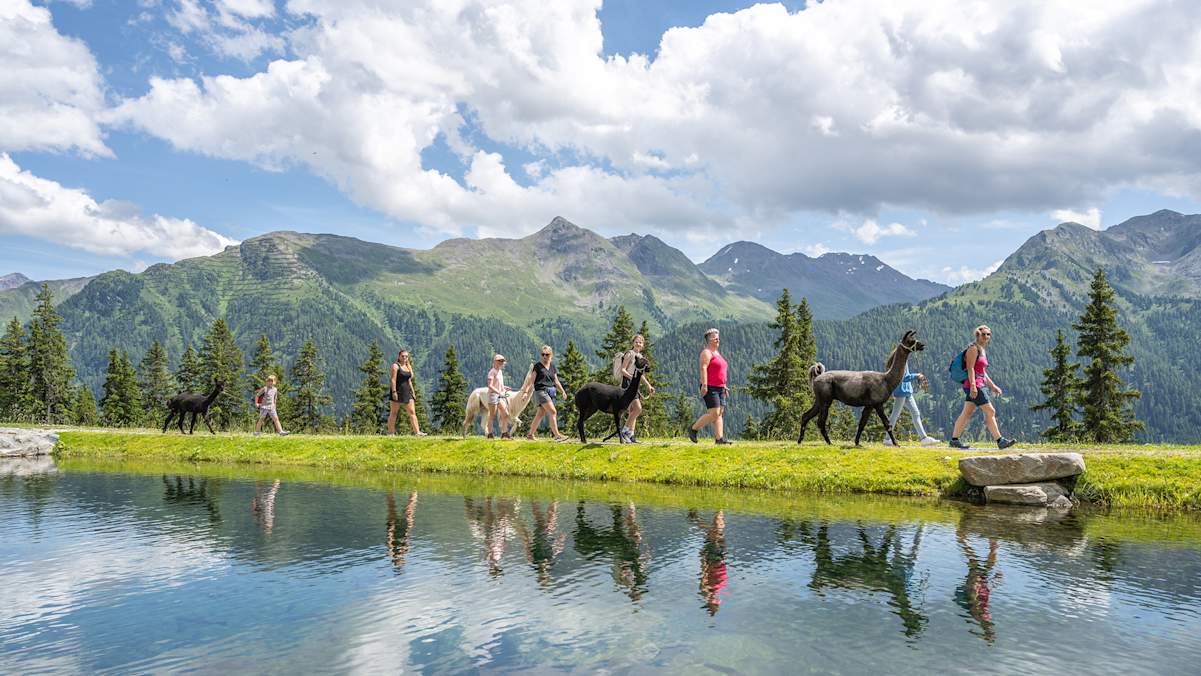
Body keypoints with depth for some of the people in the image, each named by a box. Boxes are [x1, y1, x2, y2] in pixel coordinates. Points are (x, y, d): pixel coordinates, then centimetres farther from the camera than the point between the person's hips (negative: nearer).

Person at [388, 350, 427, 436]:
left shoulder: (408, 367, 17)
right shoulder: (395, 365, -5)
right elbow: (393, 379, -12)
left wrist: (413, 393, 15)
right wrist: (394, 392, -20)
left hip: (407, 392, 7)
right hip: (397, 391, -7)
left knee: (412, 412, -3)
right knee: (393, 413, 0)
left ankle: (417, 432, -8)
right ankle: (390, 433, 6)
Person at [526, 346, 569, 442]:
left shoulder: (552, 366, 15)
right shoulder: (537, 366, -2)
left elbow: (556, 382, 19)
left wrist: (562, 391, 10)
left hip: (551, 392, 6)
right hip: (541, 391, -6)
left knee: (540, 414, 9)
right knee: (553, 412, -17)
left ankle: (530, 434, 19)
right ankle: (557, 435, -20)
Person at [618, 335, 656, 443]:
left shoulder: (640, 356, 19)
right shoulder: (630, 354, -6)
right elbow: (623, 370, -13)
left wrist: (648, 385, 25)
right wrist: (631, 376, -28)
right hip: (628, 383, -9)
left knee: (633, 410, 5)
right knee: (638, 408, -18)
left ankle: (631, 435, 6)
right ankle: (624, 431, -12)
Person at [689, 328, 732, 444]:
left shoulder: (717, 353, 21)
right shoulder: (707, 353, -8)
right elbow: (703, 369, -18)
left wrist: (724, 386, 22)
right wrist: (704, 385, -26)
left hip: (719, 388, 10)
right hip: (710, 388, -10)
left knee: (720, 413, 3)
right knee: (714, 413, -13)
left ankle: (719, 438, 0)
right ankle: (693, 429, -1)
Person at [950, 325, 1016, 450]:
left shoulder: (983, 351, 21)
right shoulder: (974, 348, -8)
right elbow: (970, 368, -16)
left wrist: (993, 386, 23)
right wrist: (973, 386, -24)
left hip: (978, 385, 10)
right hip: (974, 385, -10)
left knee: (966, 413, 7)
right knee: (990, 412, -8)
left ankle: (954, 440, 8)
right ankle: (1000, 441, -5)